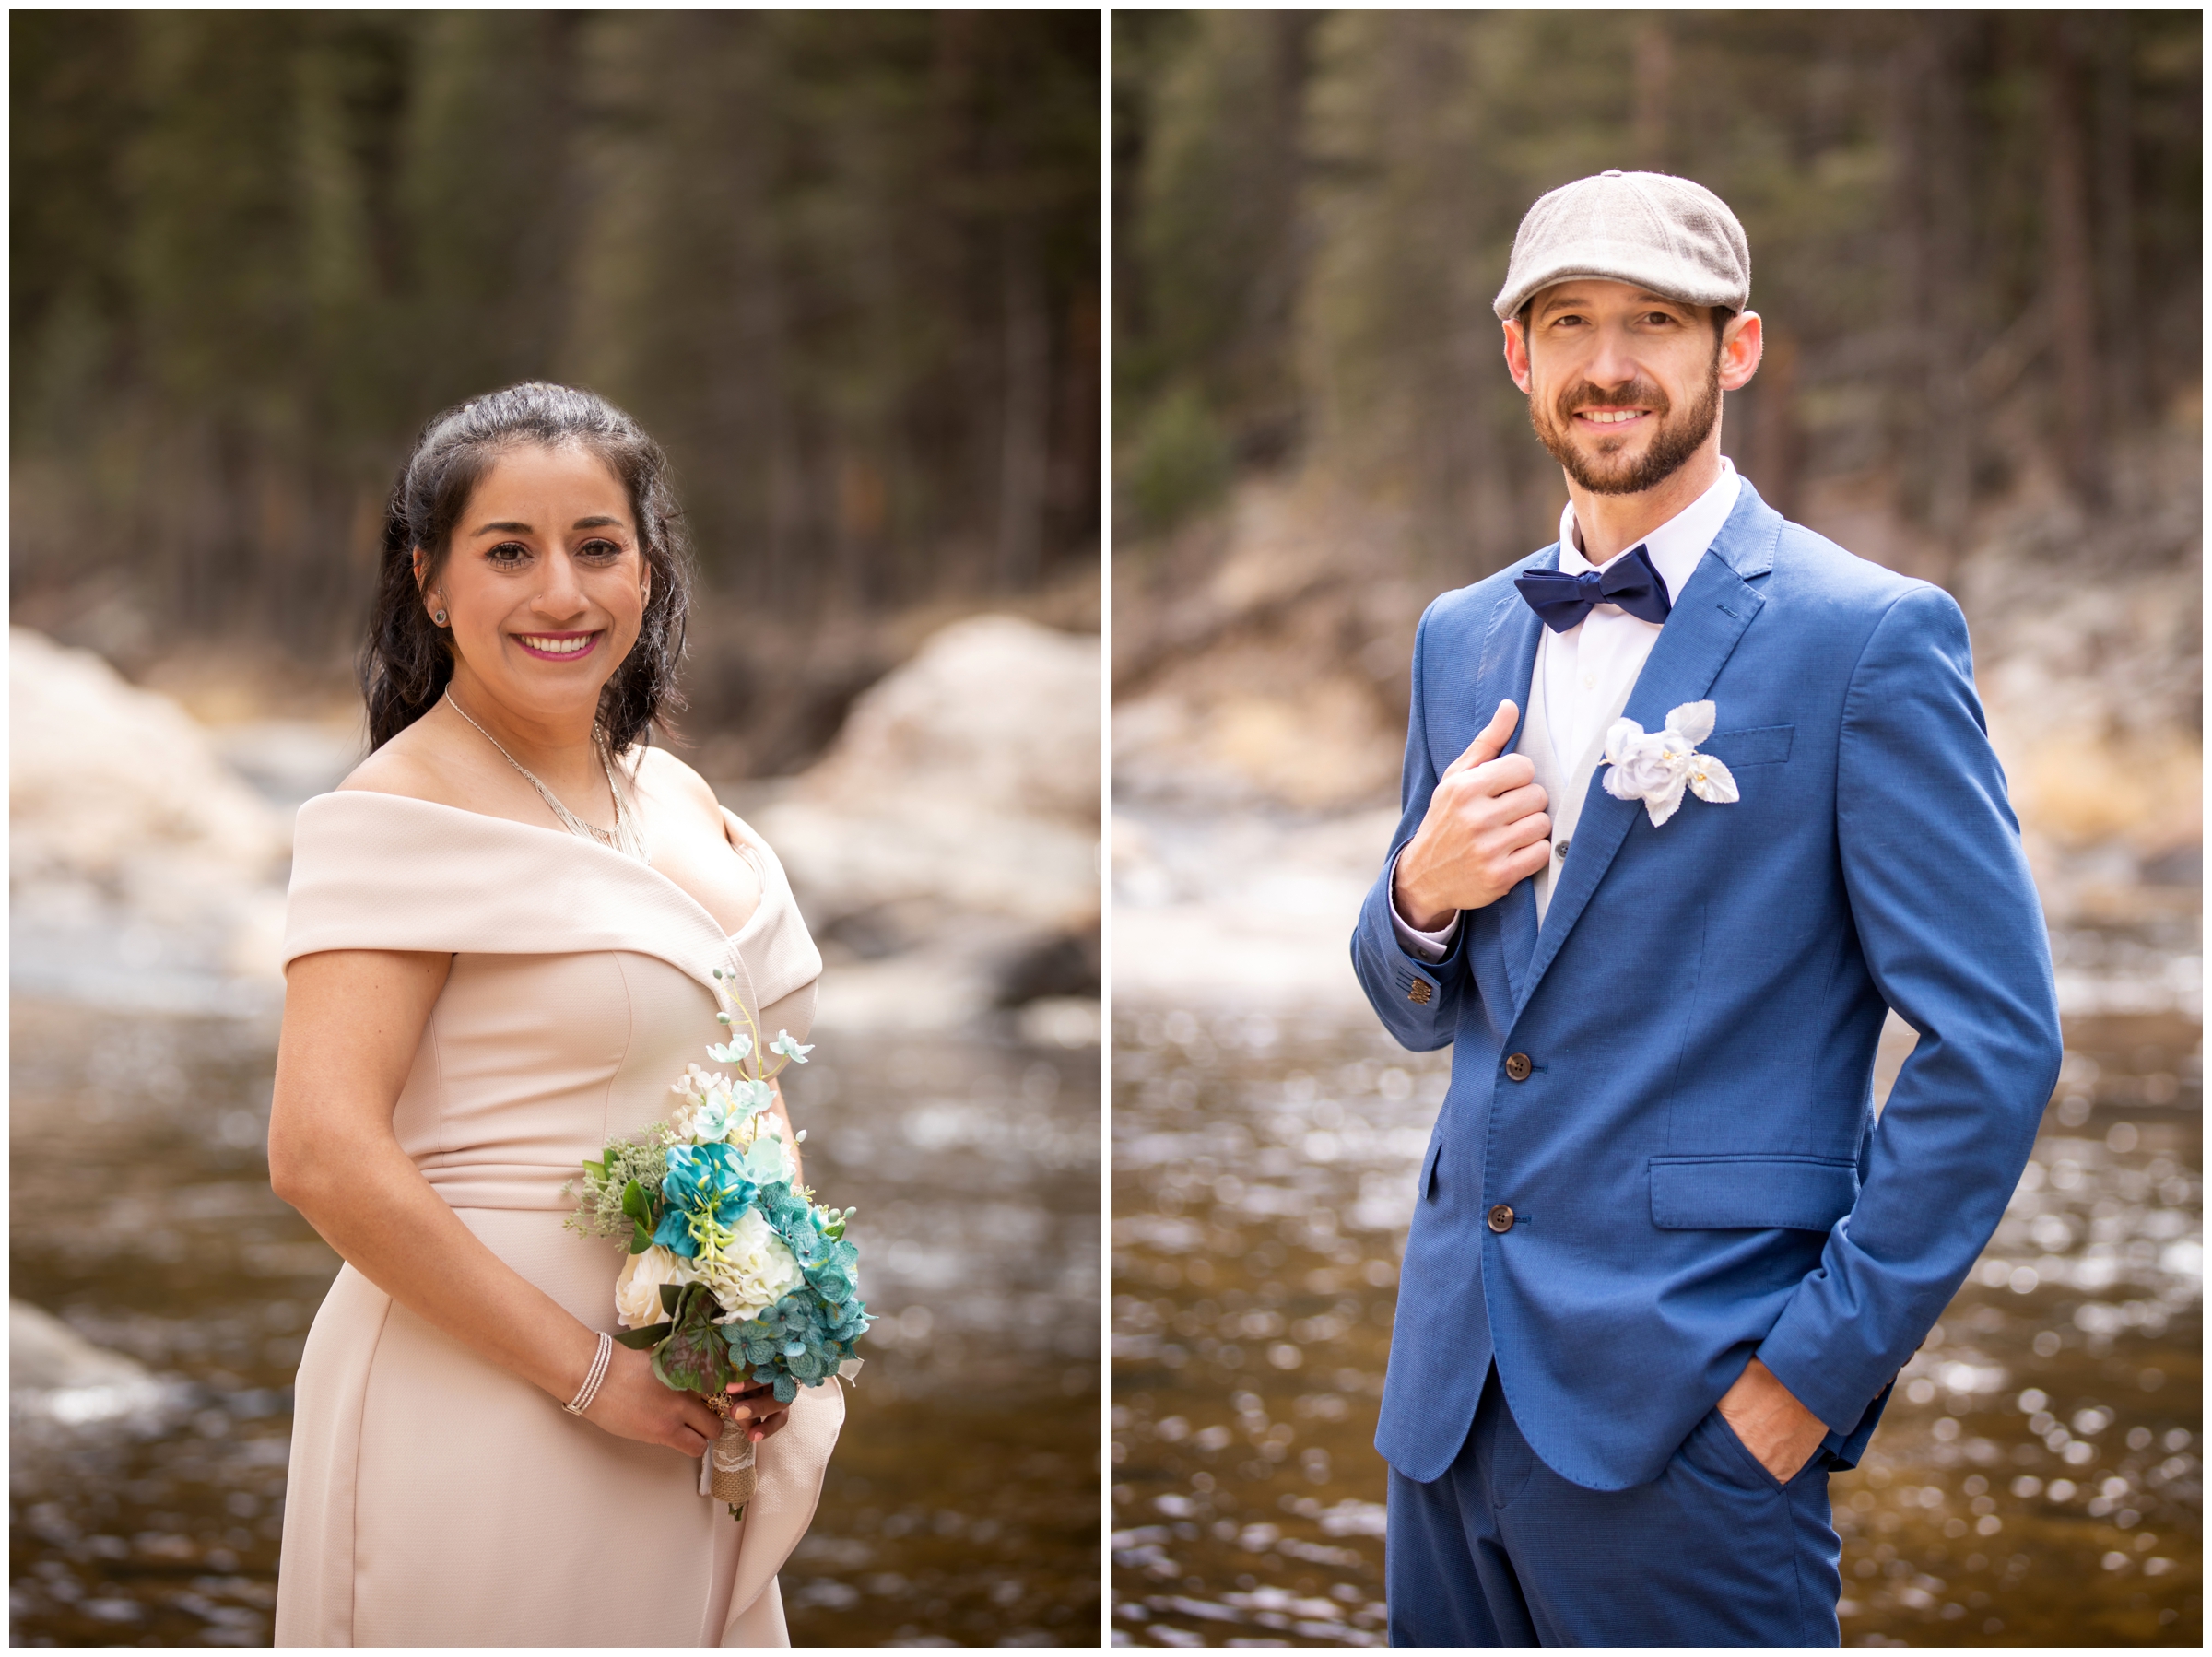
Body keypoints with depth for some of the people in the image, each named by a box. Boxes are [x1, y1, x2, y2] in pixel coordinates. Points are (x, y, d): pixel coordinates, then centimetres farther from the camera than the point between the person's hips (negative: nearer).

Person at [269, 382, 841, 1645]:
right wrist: (591, 1371, -19)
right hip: (481, 1418, -7)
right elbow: (323, 1152, -22)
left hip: (691, 1430, 7)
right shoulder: (408, 811, -12)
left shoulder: (679, 797, 9)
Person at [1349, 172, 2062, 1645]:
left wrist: (1818, 1369, -13)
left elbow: (1997, 1042, -11)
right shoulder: (1463, 637, 12)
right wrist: (1420, 893, -3)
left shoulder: (1867, 639, -8)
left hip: (1690, 1410, -6)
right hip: (1453, 1385, 6)